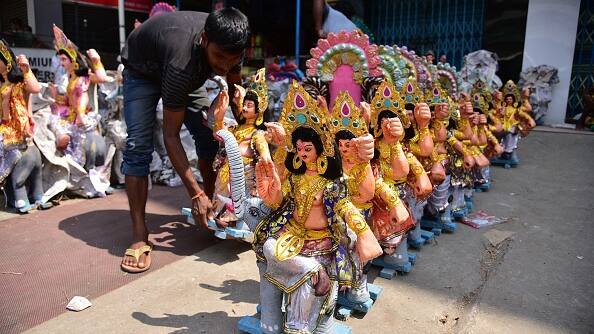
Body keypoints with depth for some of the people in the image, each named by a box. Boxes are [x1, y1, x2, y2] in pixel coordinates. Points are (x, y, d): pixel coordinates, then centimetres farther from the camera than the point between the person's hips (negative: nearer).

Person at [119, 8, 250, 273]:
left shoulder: (229, 45, -27)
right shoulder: (183, 61, -44)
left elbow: (235, 91, -5)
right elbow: (171, 135, -38)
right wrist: (195, 194, -39)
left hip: (190, 71, 6)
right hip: (142, 69, -5)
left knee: (208, 135, -6)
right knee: (138, 146, -19)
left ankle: (213, 203, 14)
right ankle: (139, 235, -14)